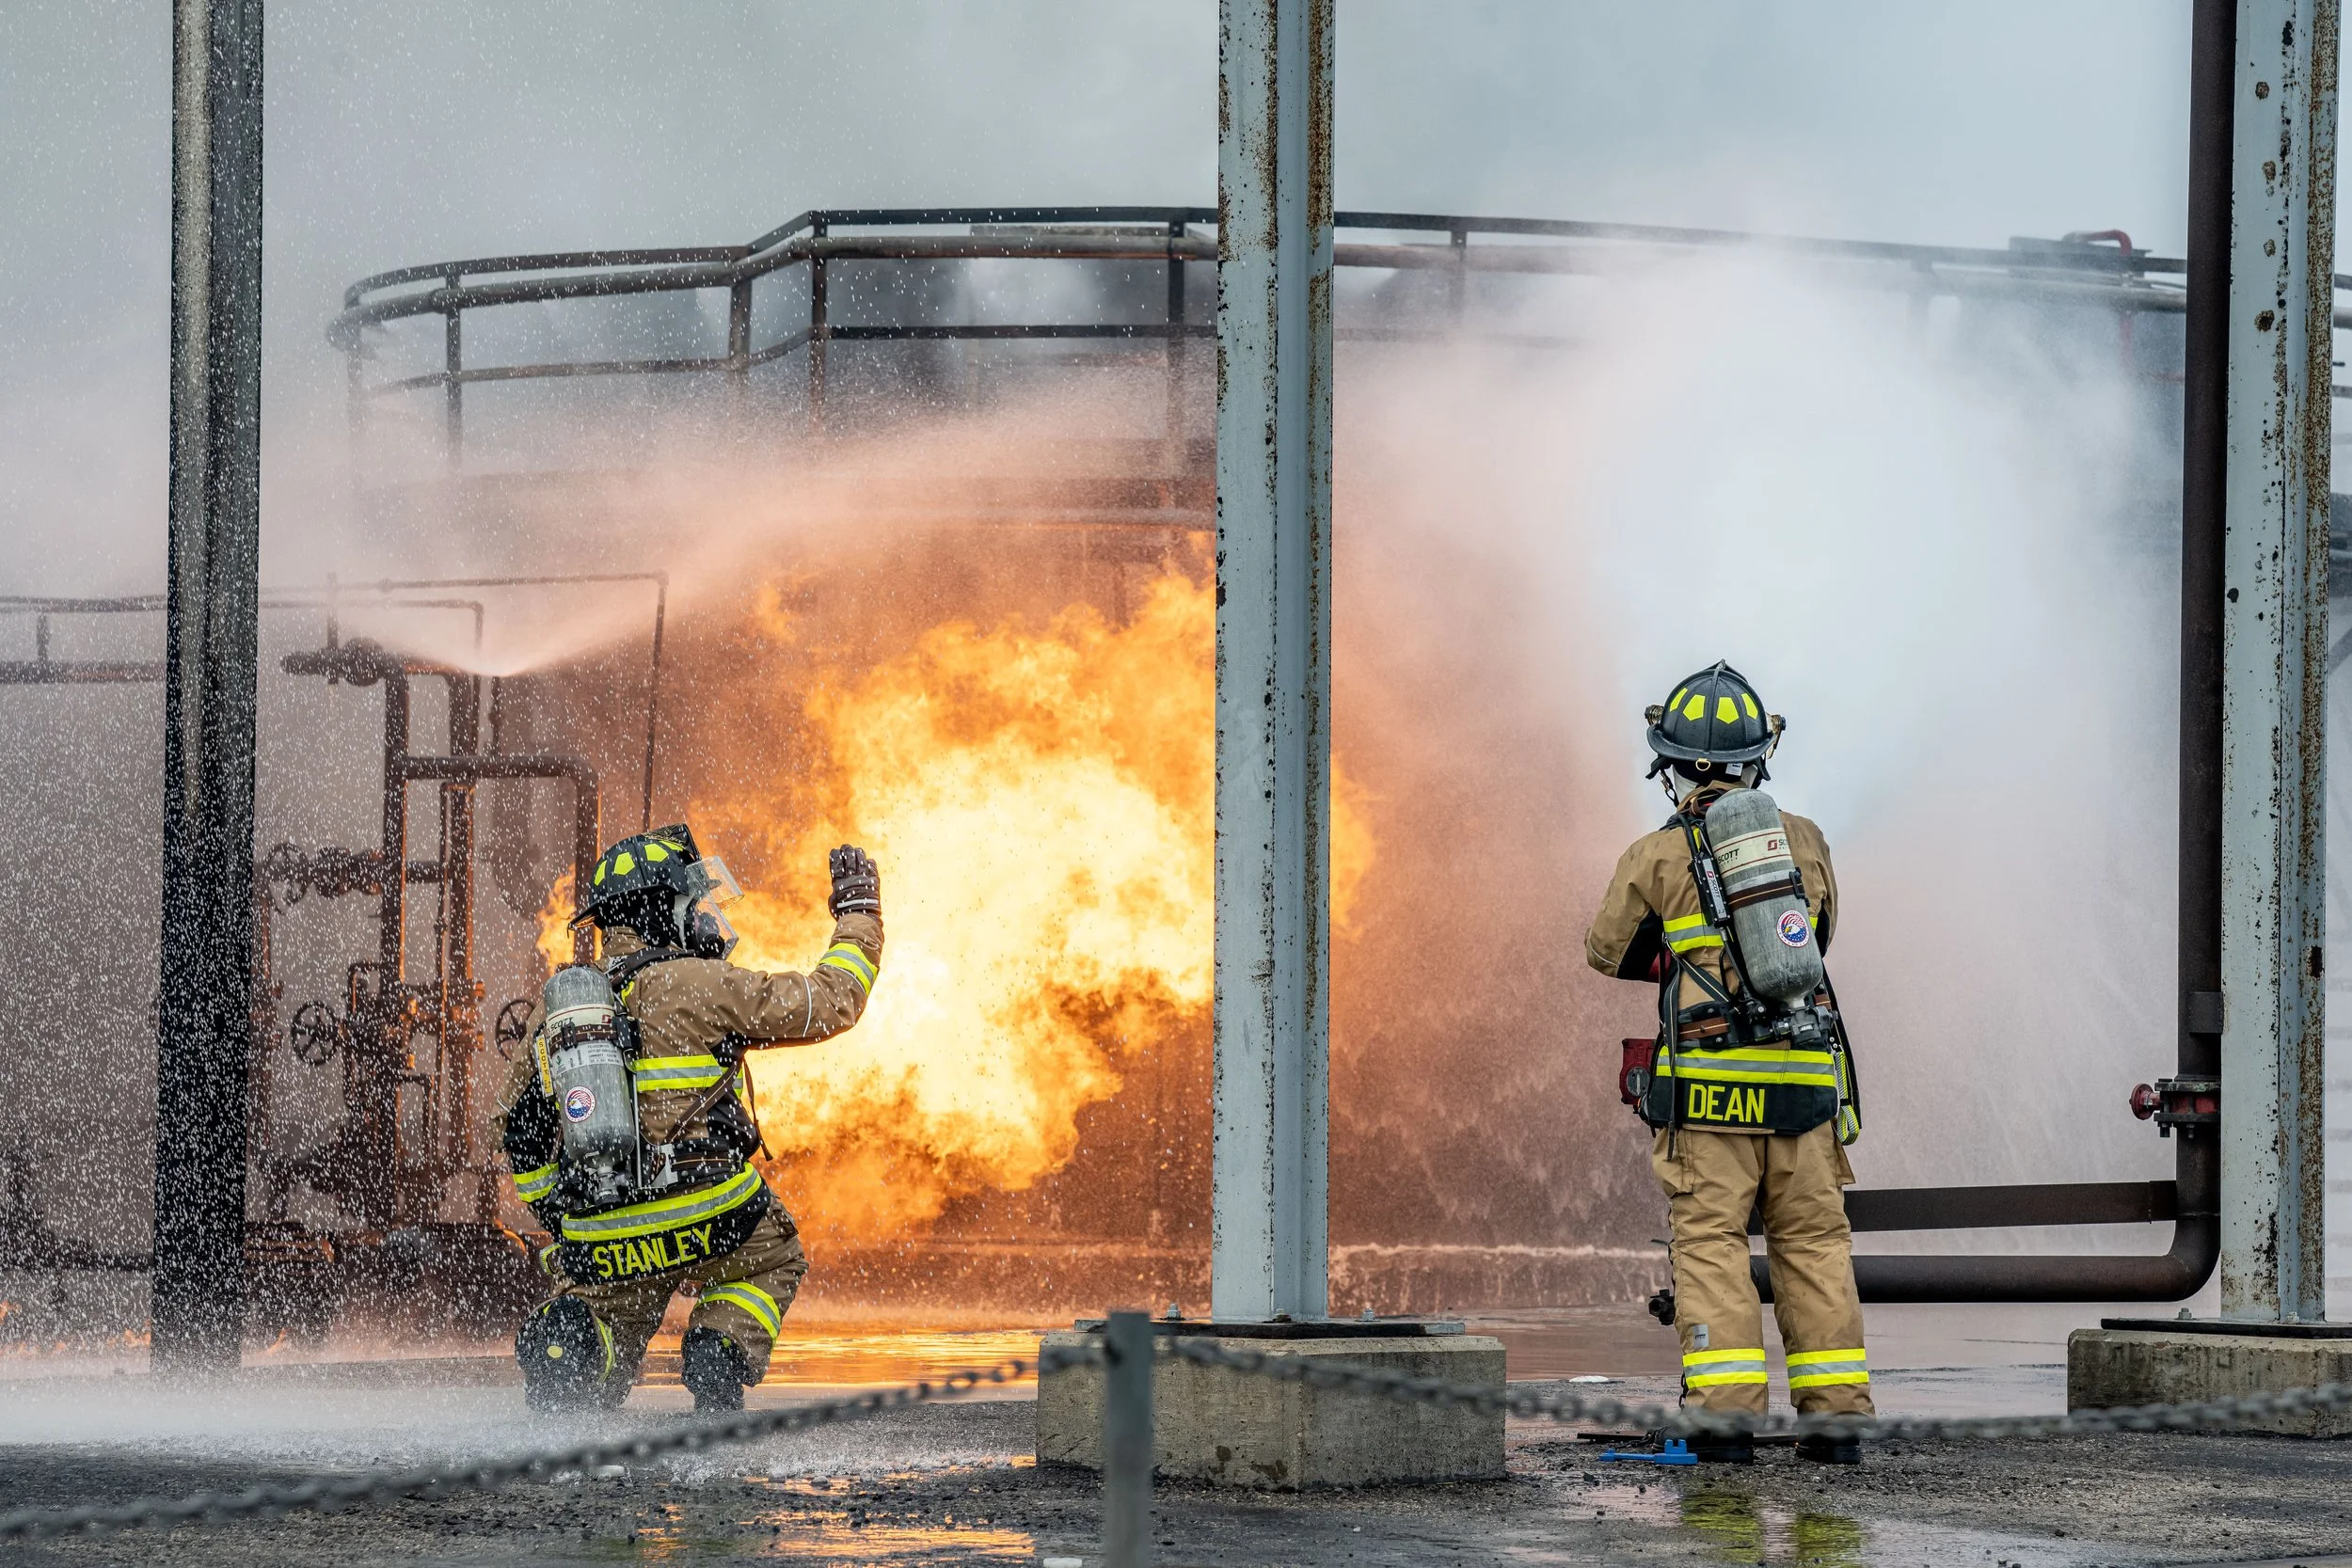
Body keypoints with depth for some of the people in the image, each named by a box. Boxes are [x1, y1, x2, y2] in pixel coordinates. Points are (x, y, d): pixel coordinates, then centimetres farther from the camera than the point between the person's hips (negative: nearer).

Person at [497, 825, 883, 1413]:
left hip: (600, 1248, 4)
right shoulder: (701, 987, -8)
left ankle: (560, 1345, -12)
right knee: (774, 1261, 29)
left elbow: (517, 1126, 18)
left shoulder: (559, 1005, 9)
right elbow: (830, 1003, 0)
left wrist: (554, 1217, 29)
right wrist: (858, 911, 15)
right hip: (709, 1222, -4)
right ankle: (719, 1353, 0)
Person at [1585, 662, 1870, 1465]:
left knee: (1711, 1241, 0)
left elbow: (1609, 951, 11)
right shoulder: (1805, 841, 7)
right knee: (1814, 1242, 9)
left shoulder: (1657, 857, -3)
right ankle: (1836, 1417, 7)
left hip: (1709, 1084, -3)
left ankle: (1727, 1413, -9)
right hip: (1805, 1077, 3)